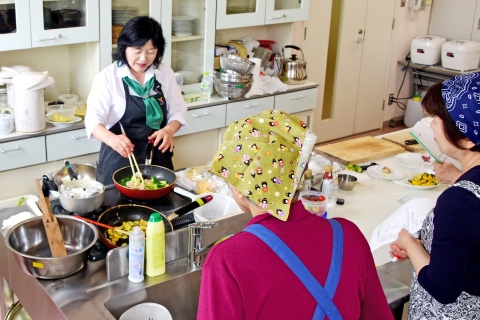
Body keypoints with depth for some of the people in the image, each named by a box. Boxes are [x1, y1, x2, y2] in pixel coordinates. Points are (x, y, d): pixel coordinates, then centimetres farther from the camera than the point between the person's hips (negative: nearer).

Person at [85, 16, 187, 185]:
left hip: (158, 157, 4)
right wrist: (111, 139, -41)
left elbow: (177, 111, 6)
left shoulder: (165, 74, 2)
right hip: (119, 159, -3)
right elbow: (93, 120, -20)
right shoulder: (107, 77, -10)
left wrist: (169, 130, -16)